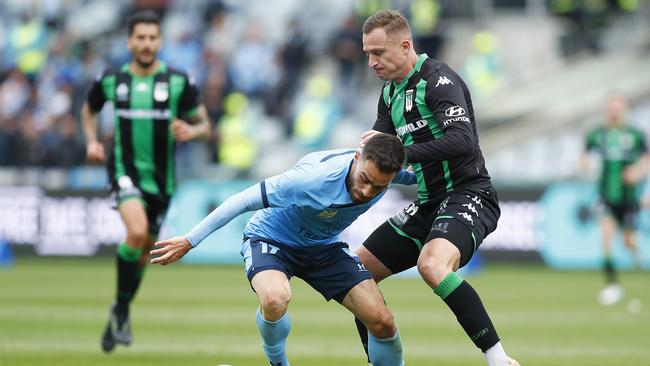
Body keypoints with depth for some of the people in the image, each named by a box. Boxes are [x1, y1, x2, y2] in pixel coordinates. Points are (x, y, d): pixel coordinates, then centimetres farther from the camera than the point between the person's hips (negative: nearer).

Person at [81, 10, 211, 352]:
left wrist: (191, 131, -20)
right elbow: (89, 110, 20)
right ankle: (121, 309, -12)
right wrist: (91, 141, 3)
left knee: (144, 252, 12)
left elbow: (204, 126, 3)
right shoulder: (111, 80, 0)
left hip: (161, 179, 2)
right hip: (125, 171, -2)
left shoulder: (179, 81, -3)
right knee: (137, 231, -28)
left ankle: (119, 313, 37)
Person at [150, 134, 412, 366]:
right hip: (270, 239, -5)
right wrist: (189, 241, -27)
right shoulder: (312, 178, -38)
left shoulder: (386, 171, -21)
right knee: (275, 300, -39)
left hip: (324, 246, 5)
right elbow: (245, 200, -30)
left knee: (382, 322, -9)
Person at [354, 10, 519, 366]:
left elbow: (462, 142, -30)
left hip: (468, 196, -10)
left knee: (432, 264, -36)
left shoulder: (438, 80, -16)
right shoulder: (390, 92, 12)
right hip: (428, 204, 10)